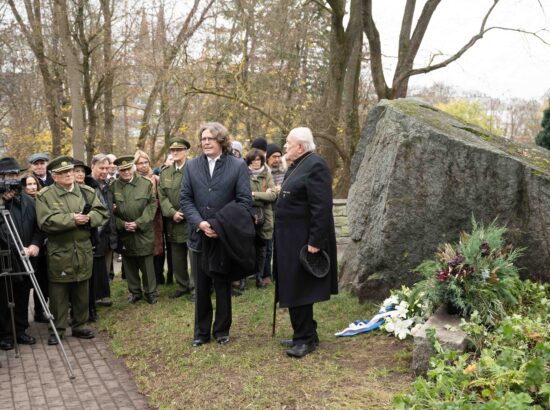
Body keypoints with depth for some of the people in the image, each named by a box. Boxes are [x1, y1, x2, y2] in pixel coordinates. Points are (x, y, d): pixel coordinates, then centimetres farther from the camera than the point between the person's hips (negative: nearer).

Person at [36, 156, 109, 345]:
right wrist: (72, 219, -22)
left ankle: (79, 326, 27)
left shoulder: (87, 192, 6)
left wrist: (89, 217, -18)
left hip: (84, 251, 4)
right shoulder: (45, 195, -6)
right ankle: (57, 329, 18)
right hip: (59, 253, -4)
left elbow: (103, 213, 2)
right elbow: (45, 222, -17)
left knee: (82, 292, 13)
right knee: (59, 293, 5)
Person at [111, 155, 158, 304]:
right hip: (124, 233, 2)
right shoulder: (113, 187, 2)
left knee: (147, 264, 4)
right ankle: (134, 292, 24)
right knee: (129, 265, 10)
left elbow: (152, 206, -5)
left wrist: (138, 223, -12)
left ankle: (150, 292, 18)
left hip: (143, 232, -1)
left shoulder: (146, 184, -1)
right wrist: (122, 224, -11)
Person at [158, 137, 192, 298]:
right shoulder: (165, 172, 13)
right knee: (177, 257, 12)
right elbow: (162, 196, 6)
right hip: (174, 223, 5)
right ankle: (182, 285, 24)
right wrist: (172, 213, -9)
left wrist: (184, 213, -16)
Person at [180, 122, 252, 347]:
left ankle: (222, 330, 25)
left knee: (223, 286, 10)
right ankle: (201, 331, 24)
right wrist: (200, 223, -14)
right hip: (199, 236, 2)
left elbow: (244, 201, -7)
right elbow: (185, 198, 2)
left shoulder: (238, 166, -3)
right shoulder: (192, 166, 7)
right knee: (201, 287, 10)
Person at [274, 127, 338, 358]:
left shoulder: (315, 166, -17)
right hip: (292, 240, 10)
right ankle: (304, 335, 27)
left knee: (298, 292, -4)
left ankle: (305, 339, 9)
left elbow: (322, 208, -22)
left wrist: (315, 241, -24)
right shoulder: (297, 166, 15)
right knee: (293, 290, 15)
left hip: (302, 241, -10)